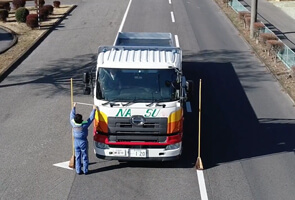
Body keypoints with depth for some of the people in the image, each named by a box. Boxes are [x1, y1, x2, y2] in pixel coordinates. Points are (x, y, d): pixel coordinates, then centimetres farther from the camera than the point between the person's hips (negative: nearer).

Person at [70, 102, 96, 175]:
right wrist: (94, 109, -2)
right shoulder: (84, 125, -23)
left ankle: (78, 171, 17)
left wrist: (74, 107, 12)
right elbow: (91, 118, -13)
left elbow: (72, 116, 2)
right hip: (83, 142, -3)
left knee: (77, 157, 12)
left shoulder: (73, 124, -14)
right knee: (85, 157, 9)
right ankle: (85, 171, 16)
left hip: (76, 142, 3)